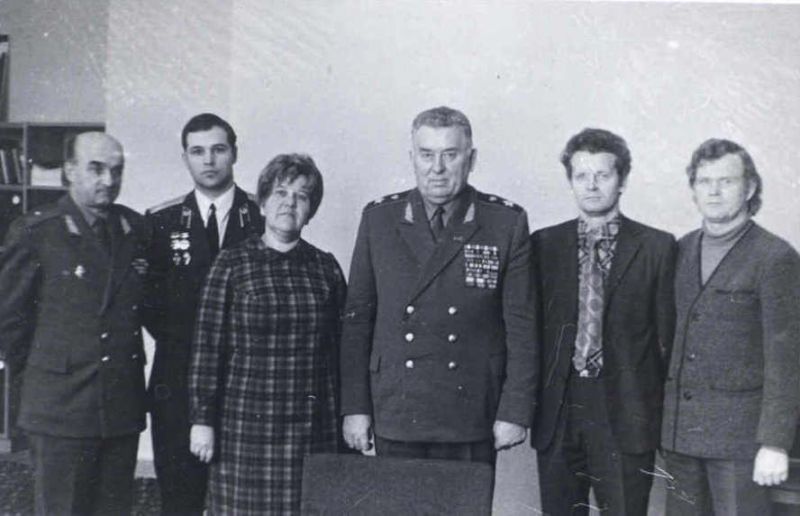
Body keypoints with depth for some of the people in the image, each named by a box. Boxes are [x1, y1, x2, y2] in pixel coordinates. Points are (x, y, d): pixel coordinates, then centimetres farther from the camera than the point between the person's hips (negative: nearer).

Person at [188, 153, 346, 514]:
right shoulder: (232, 264, 0)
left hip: (314, 428, 2)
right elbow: (207, 346, -1)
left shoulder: (326, 268, 8)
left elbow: (337, 348, 10)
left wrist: (346, 414, 7)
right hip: (247, 425, -2)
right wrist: (202, 419, -4)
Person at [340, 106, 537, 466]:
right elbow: (357, 318, 5)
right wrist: (354, 407, 2)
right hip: (394, 419, 1)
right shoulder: (379, 219, 4)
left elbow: (521, 325, -1)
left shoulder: (507, 224, -2)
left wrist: (515, 412, -3)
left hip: (472, 422, -1)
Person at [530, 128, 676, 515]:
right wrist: (530, 403, 3)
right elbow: (531, 326, 8)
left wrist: (662, 411, -3)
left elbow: (667, 334, 0)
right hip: (557, 411, 2)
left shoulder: (657, 248, 0)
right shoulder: (544, 245, 7)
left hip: (627, 417, -2)